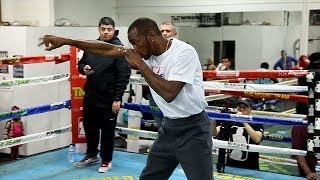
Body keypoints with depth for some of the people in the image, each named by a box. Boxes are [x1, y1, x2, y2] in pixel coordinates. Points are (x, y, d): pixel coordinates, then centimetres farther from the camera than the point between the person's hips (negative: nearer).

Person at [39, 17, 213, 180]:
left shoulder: (184, 52, -20)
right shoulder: (147, 52, 1)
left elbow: (169, 93, -28)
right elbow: (108, 50, 3)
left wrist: (140, 64, -20)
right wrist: (65, 41, 1)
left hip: (192, 129, -7)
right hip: (169, 126, 7)